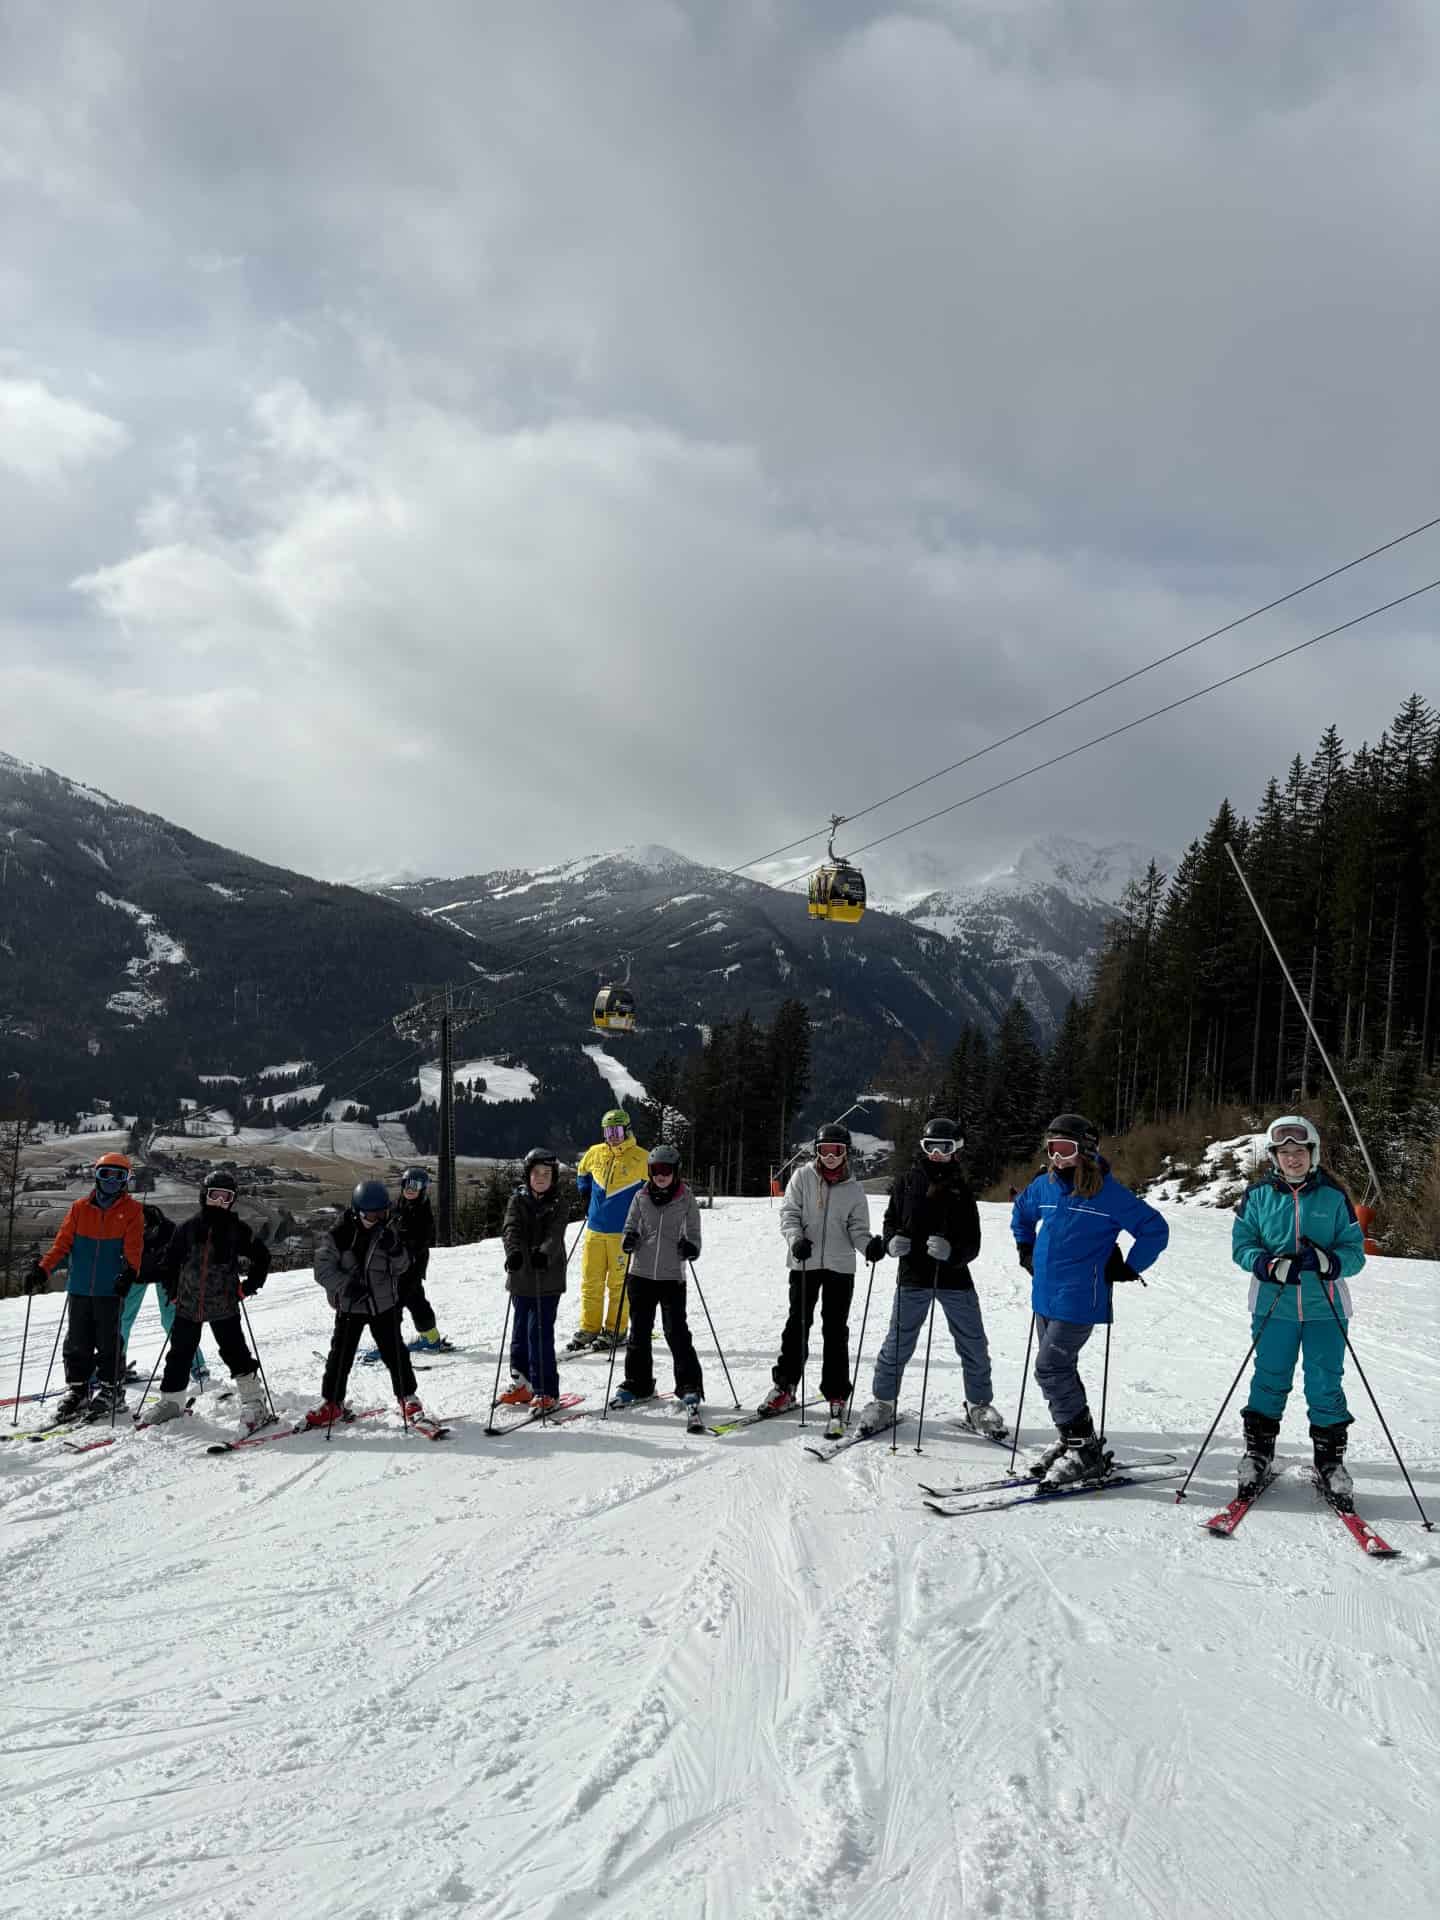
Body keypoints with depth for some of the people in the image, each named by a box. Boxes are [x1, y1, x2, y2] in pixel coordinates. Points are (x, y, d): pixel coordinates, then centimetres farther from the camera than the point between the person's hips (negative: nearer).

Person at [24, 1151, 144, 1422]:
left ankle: (108, 1390, 10)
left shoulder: (131, 1210, 2)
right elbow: (62, 1243, 6)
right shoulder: (80, 1208, 9)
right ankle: (76, 1388, 19)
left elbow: (134, 1247, -8)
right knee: (77, 1343, 8)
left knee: (108, 1343, 0)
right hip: (79, 1288, 3)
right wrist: (43, 1269, -6)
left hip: (111, 1290, -3)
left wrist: (130, 1270, -25)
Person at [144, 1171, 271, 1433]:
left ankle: (254, 1402, 0)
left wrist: (247, 1287, 0)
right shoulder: (187, 1228, 2)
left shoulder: (238, 1229, -1)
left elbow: (261, 1257, 8)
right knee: (179, 1354, 11)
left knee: (235, 1353, -6)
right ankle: (171, 1401, 27)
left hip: (224, 1306, -2)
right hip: (187, 1304, 3)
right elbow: (168, 1261, 13)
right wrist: (173, 1291, 7)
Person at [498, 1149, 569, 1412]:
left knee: (540, 1333, -7)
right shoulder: (518, 1201, 5)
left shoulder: (557, 1206, 0)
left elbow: (554, 1237, -16)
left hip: (548, 1279, -3)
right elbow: (511, 1230, -12)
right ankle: (521, 1383, 29)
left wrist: (544, 1254, -38)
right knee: (520, 1331, 13)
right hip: (520, 1276, 3)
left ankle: (546, 1392, 1)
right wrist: (514, 1252, -33)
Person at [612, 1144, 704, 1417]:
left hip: (672, 1275, -3)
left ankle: (689, 1386, 3)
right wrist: (629, 1238, -12)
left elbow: (693, 1230, 5)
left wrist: (691, 1246, -16)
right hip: (641, 1272, 3)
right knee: (639, 1330, 10)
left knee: (676, 1331, -6)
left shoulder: (686, 1198, -1)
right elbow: (631, 1225, 10)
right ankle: (637, 1384, 23)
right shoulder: (641, 1197, 4)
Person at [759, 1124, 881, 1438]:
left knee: (835, 1332, 1)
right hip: (803, 1262, 0)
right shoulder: (803, 1176, 3)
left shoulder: (853, 1189, 6)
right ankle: (785, 1387, 21)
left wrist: (869, 1245, -16)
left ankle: (837, 1398, 7)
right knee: (797, 1325, 7)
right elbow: (789, 1212, -1)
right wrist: (796, 1238, -20)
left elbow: (857, 1229, 5)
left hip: (840, 1266, 0)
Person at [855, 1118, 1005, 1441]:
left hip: (954, 1278, 1)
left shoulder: (961, 1189, 3)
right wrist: (891, 1240, -12)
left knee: (974, 1345, 6)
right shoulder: (905, 1182, 3)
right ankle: (883, 1402, 17)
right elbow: (891, 1221, 10)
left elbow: (972, 1242, -2)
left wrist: (952, 1251, -23)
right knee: (897, 1343, 3)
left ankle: (979, 1405, 23)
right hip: (912, 1278, -1)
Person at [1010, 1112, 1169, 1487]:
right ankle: (1069, 1440, 28)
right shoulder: (1044, 1186, 5)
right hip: (1045, 1297, 7)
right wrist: (1026, 1251, 21)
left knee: (1050, 1369, -12)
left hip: (1078, 1301, -7)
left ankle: (1084, 1449, -2)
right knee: (1059, 1370, 14)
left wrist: (1128, 1269, -7)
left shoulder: (1108, 1192, -13)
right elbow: (1021, 1212, 28)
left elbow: (1155, 1230, -7)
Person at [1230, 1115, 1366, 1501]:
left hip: (1325, 1307, 0)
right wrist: (1269, 1264, -18)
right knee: (1269, 1381, 6)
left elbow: (1355, 1250, 2)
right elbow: (1241, 1244, 3)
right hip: (1273, 1306, 0)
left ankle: (1329, 1460, 20)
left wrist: (1329, 1260, -19)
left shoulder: (1333, 1196, 2)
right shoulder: (1259, 1195, 2)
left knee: (1326, 1386, 5)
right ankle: (1258, 1454, 19)